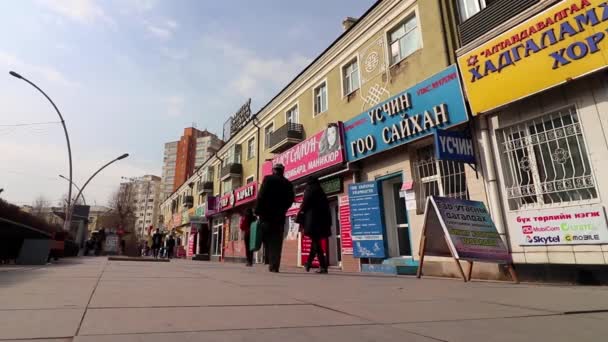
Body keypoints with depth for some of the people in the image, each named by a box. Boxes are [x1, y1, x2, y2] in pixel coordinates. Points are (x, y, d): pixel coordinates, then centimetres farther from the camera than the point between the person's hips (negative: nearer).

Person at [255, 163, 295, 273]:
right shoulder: (288, 183, 8)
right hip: (280, 215, 2)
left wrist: (258, 211, -5)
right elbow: (290, 200, 5)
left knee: (267, 239, 9)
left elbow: (261, 195, -9)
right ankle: (274, 265, -1)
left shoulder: (268, 179, -1)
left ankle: (271, 263, 2)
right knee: (276, 241, 4)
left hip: (266, 214, -2)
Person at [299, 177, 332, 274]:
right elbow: (327, 208, 14)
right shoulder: (322, 192, 20)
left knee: (316, 242, -6)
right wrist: (328, 222, 13)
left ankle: (323, 267, -13)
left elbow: (305, 204, -5)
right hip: (322, 221, 6)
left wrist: (301, 218, 0)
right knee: (316, 242, 16)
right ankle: (309, 262, 29)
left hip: (312, 220, -6)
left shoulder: (309, 189, 5)